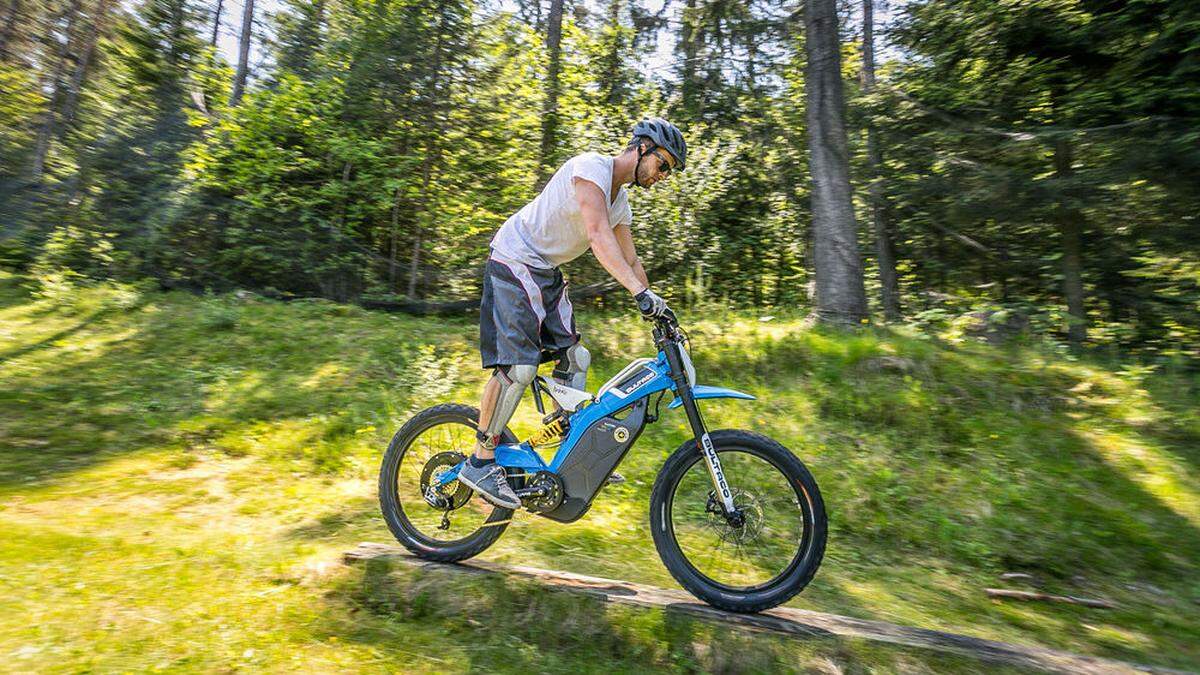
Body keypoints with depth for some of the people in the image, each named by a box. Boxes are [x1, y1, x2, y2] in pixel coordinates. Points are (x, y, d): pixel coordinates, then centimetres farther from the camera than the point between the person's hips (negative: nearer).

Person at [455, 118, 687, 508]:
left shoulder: (621, 203, 12)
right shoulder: (592, 167, -16)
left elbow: (630, 261, 14)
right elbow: (599, 236, -30)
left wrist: (656, 313, 7)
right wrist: (640, 292, -39)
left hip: (548, 272, 9)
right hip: (515, 262, -9)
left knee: (574, 357, 4)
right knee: (519, 366, -16)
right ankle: (480, 462, -5)